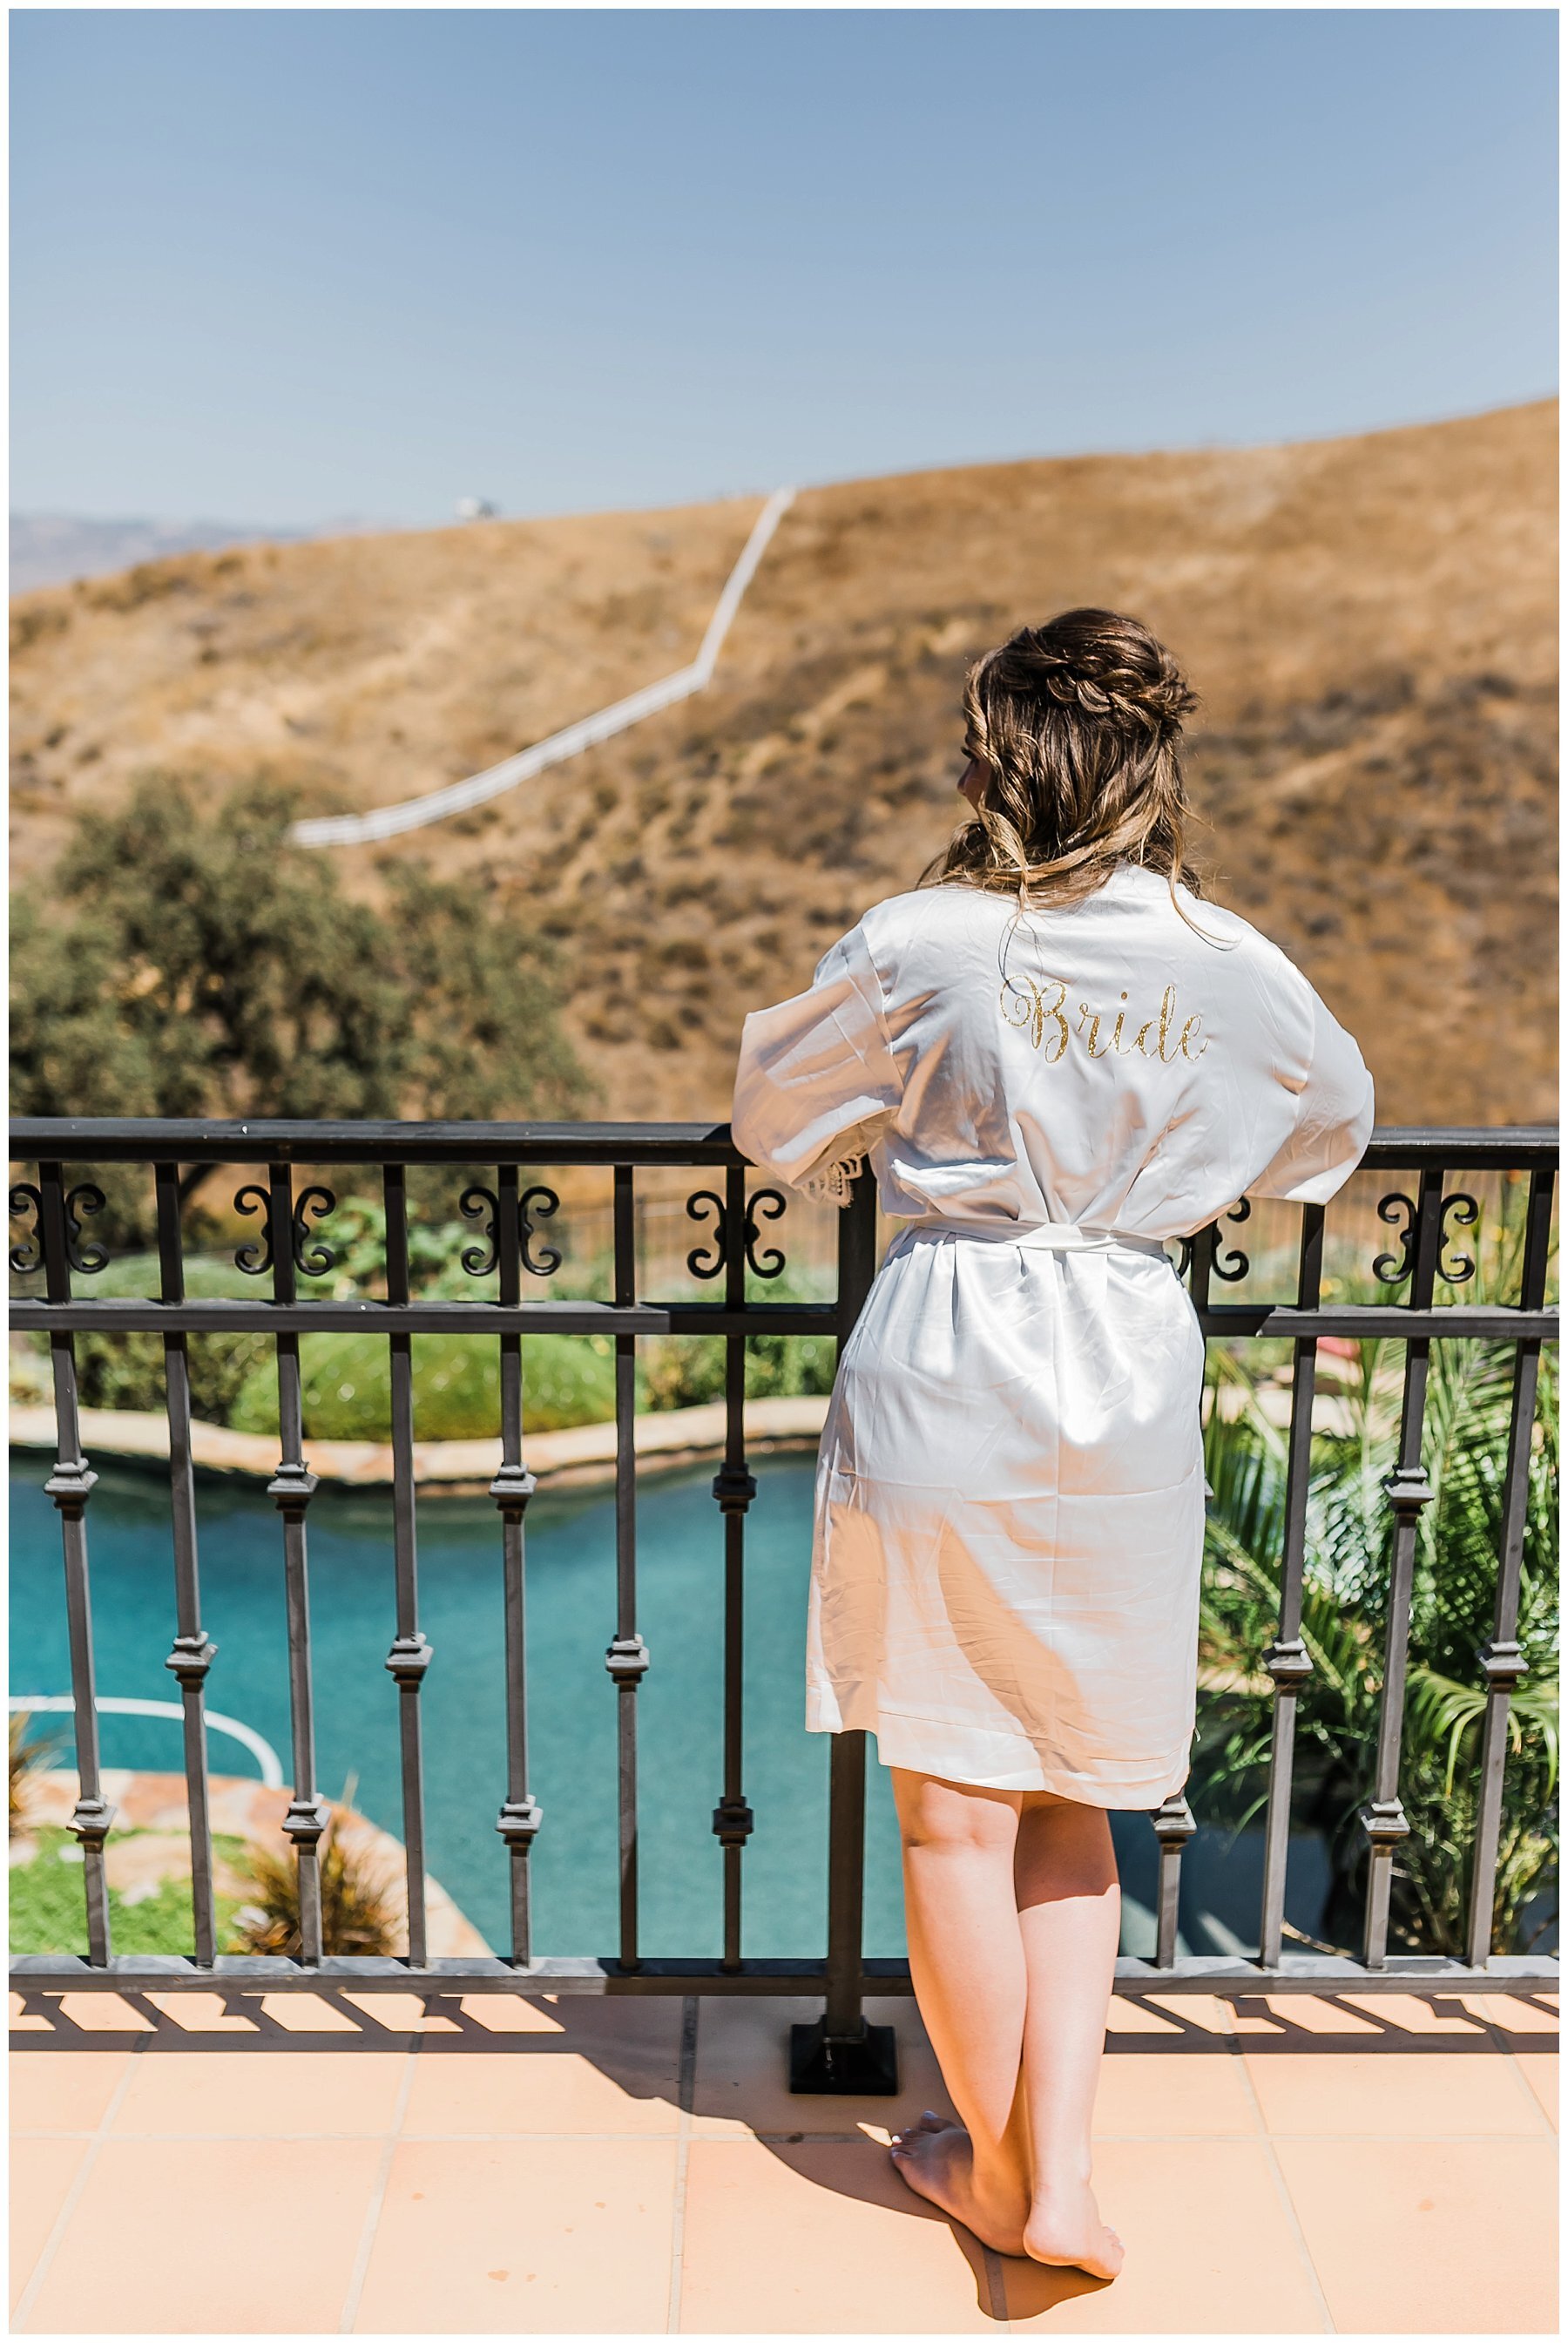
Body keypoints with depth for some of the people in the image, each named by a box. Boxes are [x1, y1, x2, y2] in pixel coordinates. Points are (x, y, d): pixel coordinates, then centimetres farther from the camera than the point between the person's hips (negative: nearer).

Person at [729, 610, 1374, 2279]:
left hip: (945, 1369, -2)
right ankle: (1060, 2173, 19)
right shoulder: (1232, 966, -2)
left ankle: (992, 2165, 30)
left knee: (955, 1807, 12)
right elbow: (1334, 1122, 17)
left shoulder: (919, 944, -11)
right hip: (1130, 1379, 3)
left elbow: (774, 1120, 3)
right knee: (1072, 1797, 20)